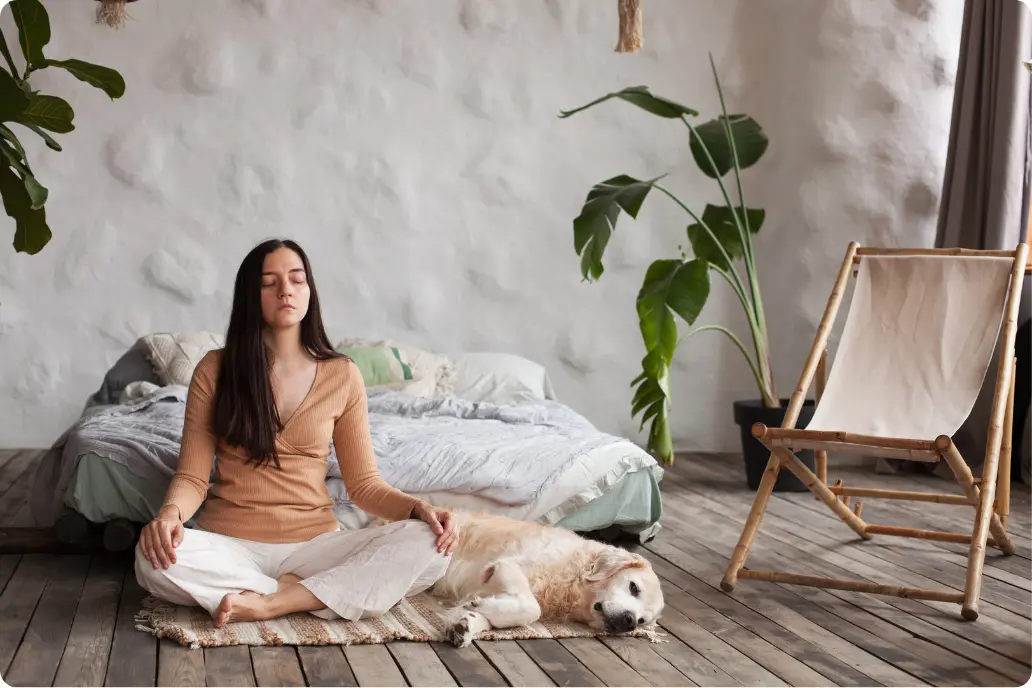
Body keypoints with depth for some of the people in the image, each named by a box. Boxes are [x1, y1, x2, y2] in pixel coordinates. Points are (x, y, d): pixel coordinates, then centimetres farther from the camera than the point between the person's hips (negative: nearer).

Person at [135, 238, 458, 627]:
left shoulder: (342, 375, 4)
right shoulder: (215, 370, 2)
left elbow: (363, 483, 6)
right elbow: (192, 477, 0)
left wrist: (416, 507, -14)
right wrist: (170, 512, -23)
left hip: (314, 543, 1)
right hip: (229, 544, -1)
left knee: (429, 547, -25)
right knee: (154, 559, -35)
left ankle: (273, 602, -24)